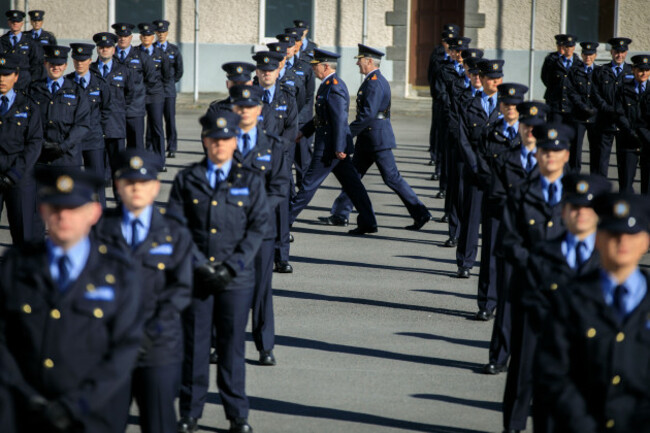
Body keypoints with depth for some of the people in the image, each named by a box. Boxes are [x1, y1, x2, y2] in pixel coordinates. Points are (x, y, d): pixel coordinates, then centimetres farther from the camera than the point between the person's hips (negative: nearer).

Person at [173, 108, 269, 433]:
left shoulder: (250, 181, 6)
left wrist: (233, 265, -10)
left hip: (236, 279, 0)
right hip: (195, 277, 0)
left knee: (232, 346, 4)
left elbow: (259, 226, 0)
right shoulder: (187, 179, 5)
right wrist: (199, 263, -10)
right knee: (194, 345, 4)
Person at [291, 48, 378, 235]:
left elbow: (340, 119, -22)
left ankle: (288, 217, 8)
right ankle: (368, 223, 9)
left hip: (330, 146, -10)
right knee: (352, 184, 8)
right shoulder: (329, 85, 15)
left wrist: (338, 148, -24)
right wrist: (304, 131, 24)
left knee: (310, 182, 0)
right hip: (335, 145, 10)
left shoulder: (334, 87, -17)